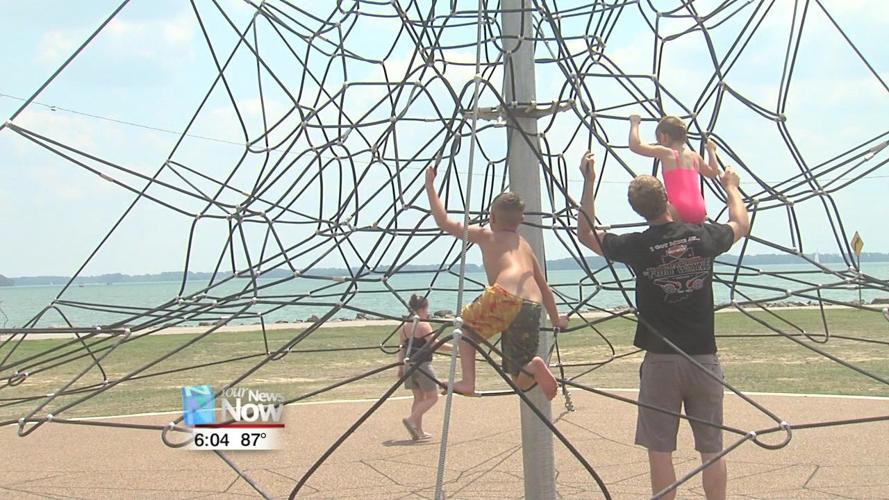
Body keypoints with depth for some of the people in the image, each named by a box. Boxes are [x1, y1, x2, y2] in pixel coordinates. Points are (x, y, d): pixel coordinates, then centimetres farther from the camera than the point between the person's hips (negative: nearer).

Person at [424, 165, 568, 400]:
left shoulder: (485, 235, 19)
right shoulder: (525, 246, 32)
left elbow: (443, 221, 19)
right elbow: (545, 288, 35)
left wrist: (430, 185, 28)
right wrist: (556, 319, 48)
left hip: (502, 297, -4)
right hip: (531, 307, 4)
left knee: (466, 326, 28)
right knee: (521, 381, 15)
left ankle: (467, 381, 8)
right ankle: (533, 367, -20)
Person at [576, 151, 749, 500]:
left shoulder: (636, 247, -8)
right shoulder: (703, 237, -3)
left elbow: (585, 233, 9)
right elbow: (741, 224, 21)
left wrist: (589, 183, 13)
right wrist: (731, 186, 38)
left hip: (661, 361, -2)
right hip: (704, 359, 2)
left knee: (660, 451, 4)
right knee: (711, 450, 10)